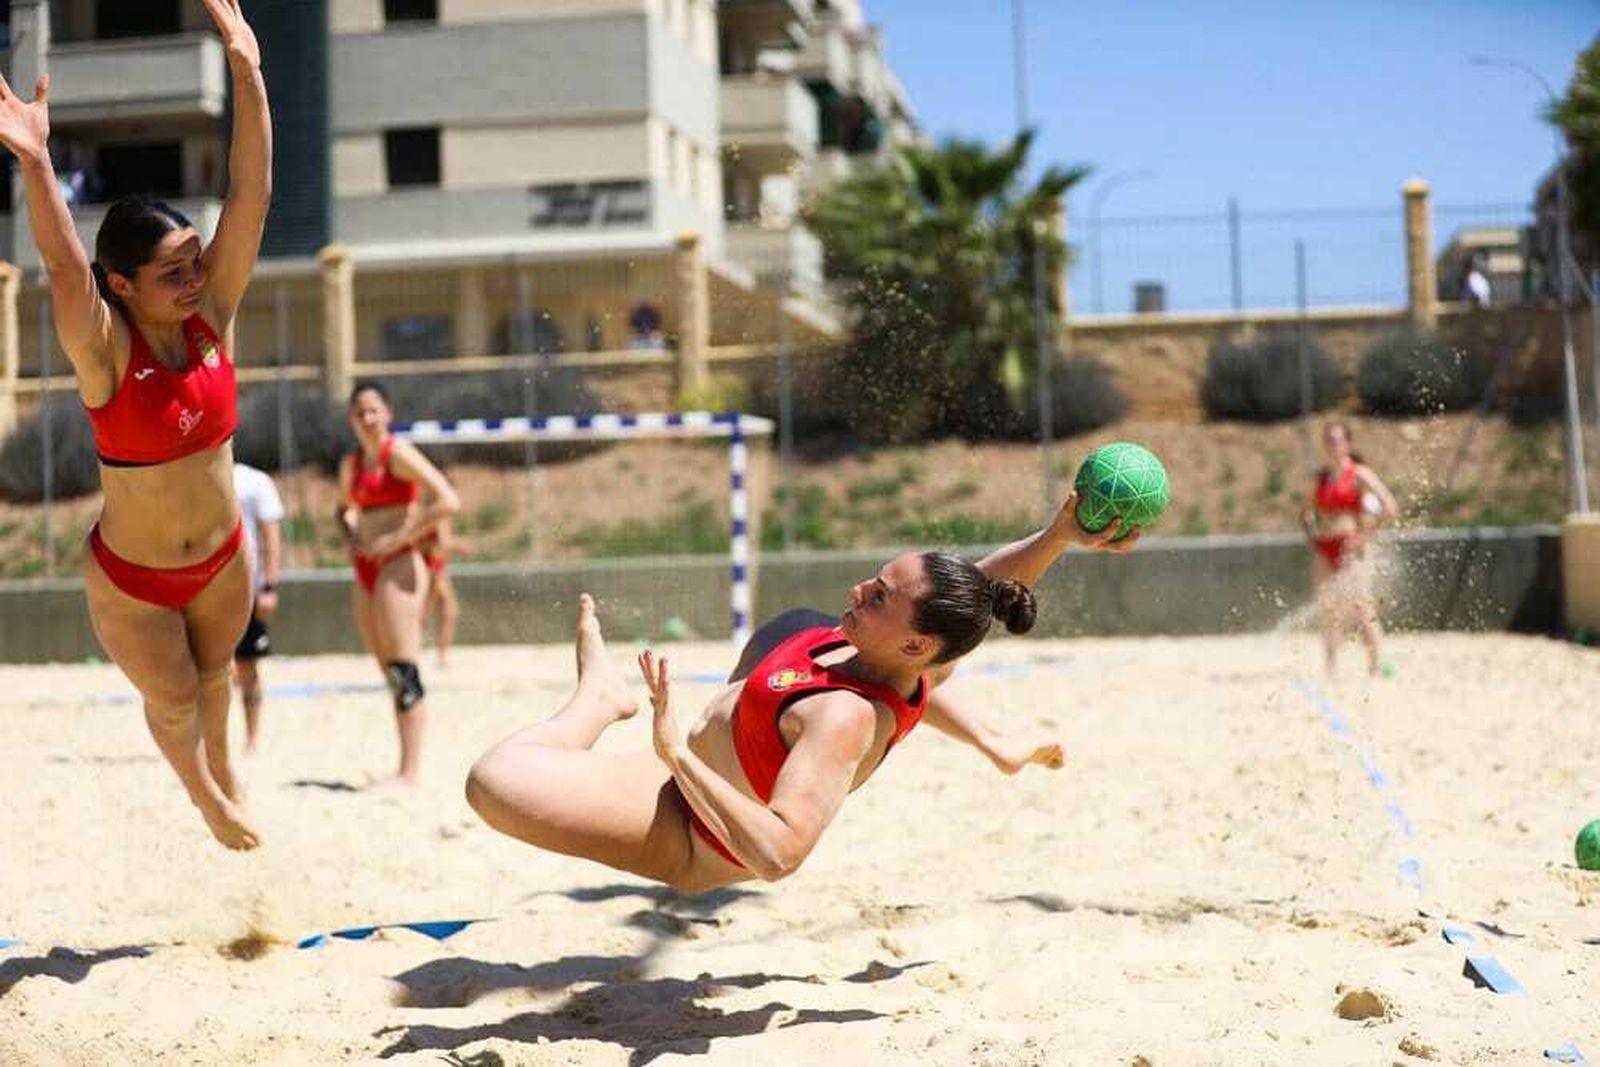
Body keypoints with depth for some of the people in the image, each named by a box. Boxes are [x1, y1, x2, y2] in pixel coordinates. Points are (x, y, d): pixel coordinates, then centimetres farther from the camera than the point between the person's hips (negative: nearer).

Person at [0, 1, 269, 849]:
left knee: (214, 672, 29)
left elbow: (250, 196, -24)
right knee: (171, 700, 20)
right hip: (131, 580, -3)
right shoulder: (105, 351, -26)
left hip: (222, 558, 3)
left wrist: (246, 69, -34)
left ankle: (224, 768, 59)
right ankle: (201, 790, 51)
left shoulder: (209, 317, -17)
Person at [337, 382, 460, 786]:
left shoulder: (398, 454, -8)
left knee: (402, 670, -12)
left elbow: (448, 502, -19)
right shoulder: (351, 464, 14)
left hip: (397, 566, -8)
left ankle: (410, 771, -14)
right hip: (365, 571, 8)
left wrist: (398, 538, -16)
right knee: (388, 673, 10)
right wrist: (351, 537, 13)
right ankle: (404, 768, 15)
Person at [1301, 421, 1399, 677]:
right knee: (1327, 612, 2)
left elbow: (1391, 508, -9)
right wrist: (1310, 533, 10)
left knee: (1363, 609, -10)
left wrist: (1366, 535, -12)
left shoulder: (1360, 474, -2)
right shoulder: (1321, 476, 15)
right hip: (1324, 551, 5)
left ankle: (1377, 668, -9)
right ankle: (1330, 670, 6)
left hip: (1351, 550, -5)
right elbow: (1308, 512, 28)